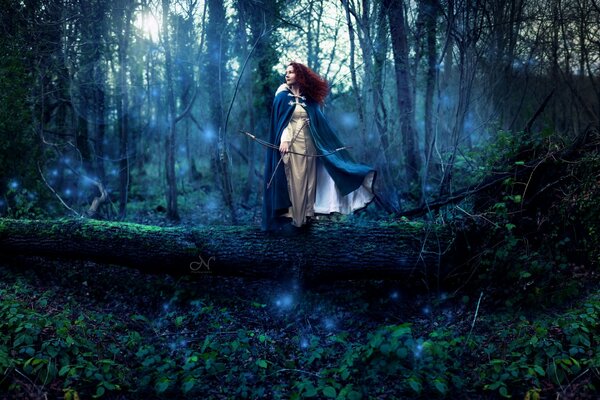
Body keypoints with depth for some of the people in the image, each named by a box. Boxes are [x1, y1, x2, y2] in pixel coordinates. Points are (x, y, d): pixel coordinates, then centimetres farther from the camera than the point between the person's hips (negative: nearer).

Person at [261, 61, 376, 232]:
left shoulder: (308, 98, 11)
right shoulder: (283, 95, 4)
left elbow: (319, 122, 11)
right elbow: (280, 120, -3)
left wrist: (333, 145, 7)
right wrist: (283, 140, -19)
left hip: (308, 144, 3)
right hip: (290, 144, -3)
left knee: (307, 179, 2)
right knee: (292, 180, -5)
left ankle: (306, 216, 8)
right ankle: (290, 216, -2)